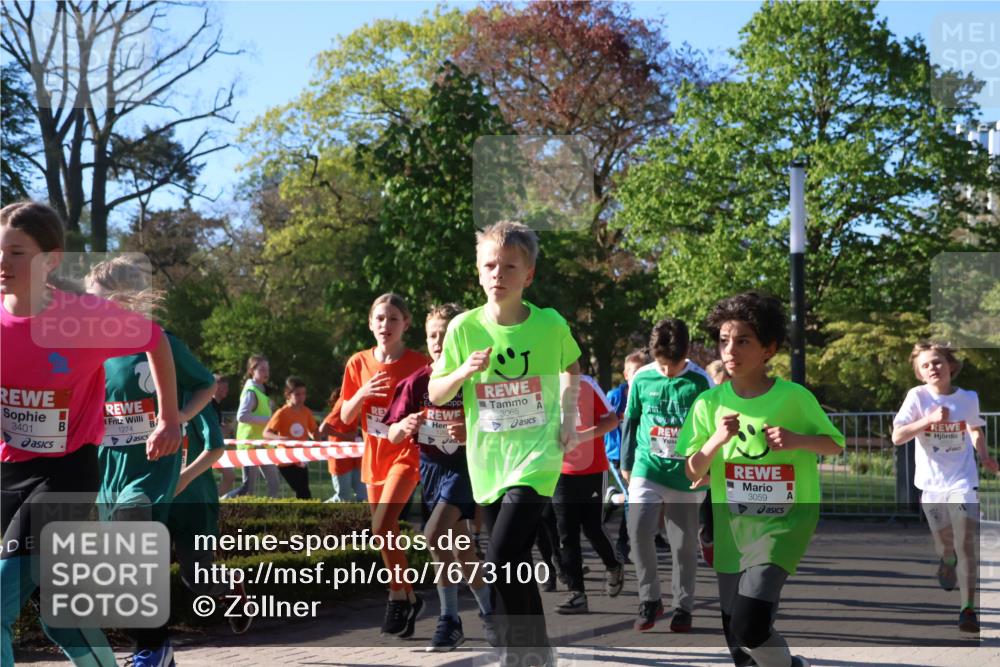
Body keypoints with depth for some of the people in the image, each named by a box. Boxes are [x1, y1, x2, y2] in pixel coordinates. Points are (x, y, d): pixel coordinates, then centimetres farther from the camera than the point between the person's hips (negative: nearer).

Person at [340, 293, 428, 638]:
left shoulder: (419, 363, -8)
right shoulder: (359, 363, 2)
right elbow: (346, 417, 3)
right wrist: (362, 394, -16)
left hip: (406, 454, -5)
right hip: (374, 456, 5)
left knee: (382, 525, -22)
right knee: (386, 533, 10)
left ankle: (399, 596, -7)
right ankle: (408, 599, 24)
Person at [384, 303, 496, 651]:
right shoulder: (416, 382, 0)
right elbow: (393, 436, 1)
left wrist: (471, 433, -26)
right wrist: (405, 426, -21)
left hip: (465, 464, -5)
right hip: (431, 466, 5)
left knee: (435, 535, -20)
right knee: (460, 547, 9)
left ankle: (450, 619, -5)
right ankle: (488, 610, 25)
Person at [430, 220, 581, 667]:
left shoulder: (550, 324, -7)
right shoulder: (464, 327, -5)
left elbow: (571, 367, 15)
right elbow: (436, 395, 1)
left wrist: (569, 418, 5)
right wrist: (464, 371, -18)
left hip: (537, 453, -3)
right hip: (488, 459, 3)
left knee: (502, 556, -18)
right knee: (515, 563, 13)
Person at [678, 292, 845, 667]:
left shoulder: (795, 398, -8)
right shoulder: (709, 404, -1)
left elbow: (836, 445, 4)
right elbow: (693, 473, 1)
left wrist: (798, 440, -16)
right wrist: (716, 441, -18)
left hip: (786, 520, -4)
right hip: (732, 525, 4)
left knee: (749, 625, -20)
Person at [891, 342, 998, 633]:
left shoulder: (968, 398, -3)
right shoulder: (917, 397, -10)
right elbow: (897, 437, -15)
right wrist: (929, 419, -25)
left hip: (963, 481, 0)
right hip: (932, 485, 0)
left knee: (967, 547, -12)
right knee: (945, 548, 14)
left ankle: (968, 609, -7)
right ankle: (947, 562, 50)